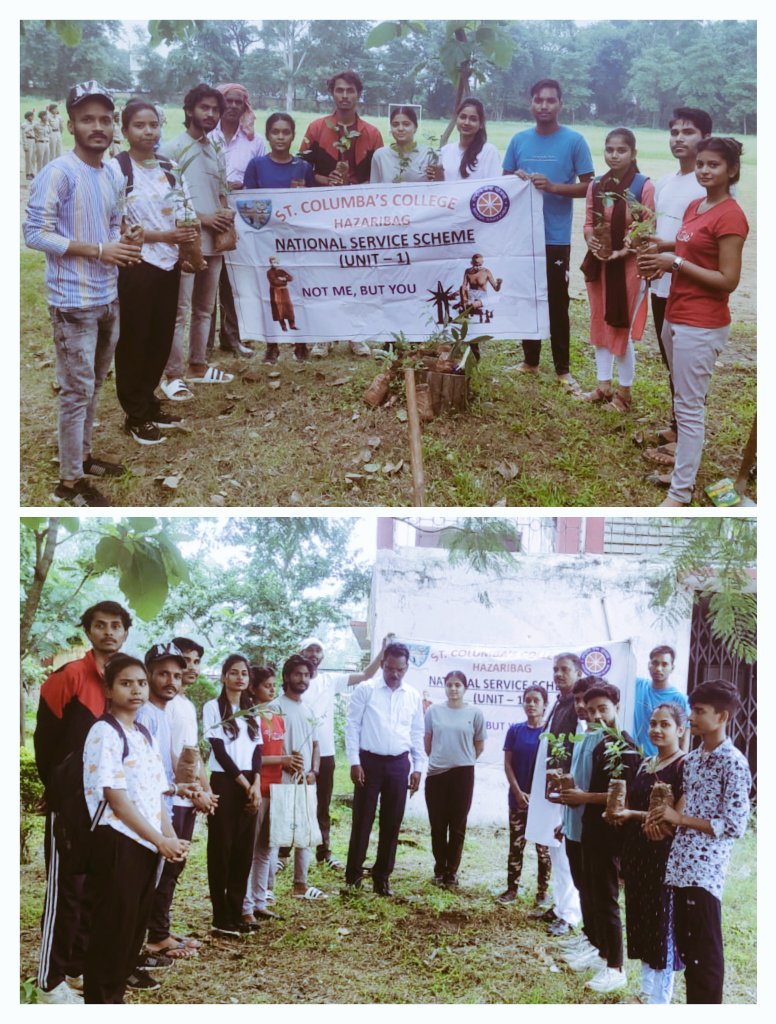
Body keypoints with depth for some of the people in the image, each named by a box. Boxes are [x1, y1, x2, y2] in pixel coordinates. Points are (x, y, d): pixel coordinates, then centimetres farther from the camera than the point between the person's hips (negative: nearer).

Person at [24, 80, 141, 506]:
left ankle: (82, 455, 34)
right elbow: (35, 233, -19)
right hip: (73, 302, -8)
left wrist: (122, 250, -3)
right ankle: (69, 481, 6)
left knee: (94, 384, 18)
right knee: (77, 391, -3)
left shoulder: (114, 175, 8)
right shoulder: (57, 173, -16)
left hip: (107, 298, 8)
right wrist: (98, 251, -22)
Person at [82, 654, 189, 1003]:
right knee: (112, 927, -4)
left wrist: (170, 837, -1)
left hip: (145, 844, 8)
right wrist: (161, 841, -14)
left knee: (135, 925, 11)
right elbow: (116, 798, -16)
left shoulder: (144, 734, 14)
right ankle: (100, 999, 4)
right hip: (116, 842, -8)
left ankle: (116, 993, 21)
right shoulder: (104, 733, -11)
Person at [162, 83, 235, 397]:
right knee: (179, 311, -8)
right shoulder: (173, 150, -6)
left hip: (213, 242, 7)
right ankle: (172, 375, -4)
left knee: (204, 309, 15)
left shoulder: (216, 153, 16)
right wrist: (201, 218, -16)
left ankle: (198, 365, 26)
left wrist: (226, 216, 0)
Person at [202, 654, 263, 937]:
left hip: (250, 786, 5)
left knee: (243, 850, 5)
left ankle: (236, 914, 11)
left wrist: (256, 785, -9)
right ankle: (221, 919, 0)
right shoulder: (213, 707, -3)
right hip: (224, 783, -5)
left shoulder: (252, 711, 13)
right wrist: (244, 784, -11)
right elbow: (219, 751, -9)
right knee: (221, 850, -4)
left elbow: (257, 751, 7)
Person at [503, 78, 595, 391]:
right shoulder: (519, 140, 6)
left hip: (556, 237, -4)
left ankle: (562, 369, 8)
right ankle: (530, 360, 24)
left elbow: (588, 187, -5)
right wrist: (516, 179, -10)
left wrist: (553, 186, -19)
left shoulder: (574, 141, -5)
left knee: (557, 303, 0)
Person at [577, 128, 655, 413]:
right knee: (600, 324, 13)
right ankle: (603, 385, 25)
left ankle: (624, 390, 12)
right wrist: (591, 241, -12)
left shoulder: (643, 186, -12)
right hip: (598, 263, 6)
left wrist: (622, 251, -22)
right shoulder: (596, 185, 5)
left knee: (622, 328, 0)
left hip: (628, 265, -6)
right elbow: (589, 224, 9)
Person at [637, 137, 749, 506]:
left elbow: (728, 280, -19)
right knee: (684, 402, 17)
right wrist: (664, 246, 8)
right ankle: (683, 470, 27)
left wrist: (675, 263, -18)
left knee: (689, 408, -5)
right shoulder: (695, 206, 10)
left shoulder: (730, 216, -16)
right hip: (675, 317, 9)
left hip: (701, 326, -9)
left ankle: (680, 493, -1)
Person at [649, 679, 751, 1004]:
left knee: (705, 952, -1)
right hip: (681, 865, 8)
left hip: (705, 869, -8)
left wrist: (680, 818, -13)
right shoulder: (692, 759, 13)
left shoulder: (733, 763, -12)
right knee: (685, 946, 14)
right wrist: (665, 815, 2)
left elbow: (735, 825, -15)